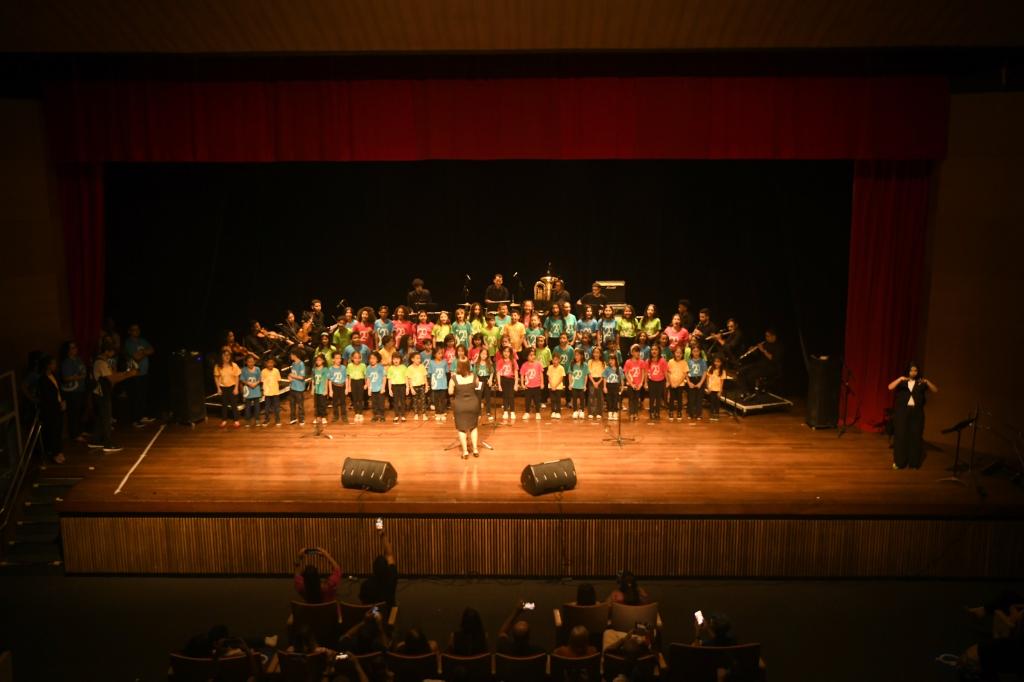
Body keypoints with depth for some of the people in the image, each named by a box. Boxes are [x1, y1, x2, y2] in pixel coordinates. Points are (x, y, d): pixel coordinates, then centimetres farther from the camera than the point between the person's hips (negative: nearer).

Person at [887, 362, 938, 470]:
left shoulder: (921, 383, 5)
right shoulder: (902, 382, 4)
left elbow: (936, 390, -3)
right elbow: (890, 387, -11)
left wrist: (927, 382, -19)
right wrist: (900, 379, -25)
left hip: (917, 413, 1)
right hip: (902, 412, -1)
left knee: (916, 437, 2)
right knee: (901, 436, -1)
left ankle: (914, 462, 10)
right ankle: (899, 462, 6)